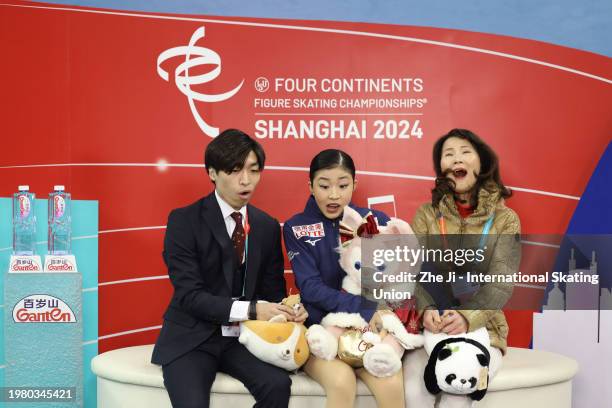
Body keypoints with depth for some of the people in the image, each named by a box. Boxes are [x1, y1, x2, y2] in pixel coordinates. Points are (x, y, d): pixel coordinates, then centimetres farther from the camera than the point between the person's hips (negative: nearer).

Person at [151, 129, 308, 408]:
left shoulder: (268, 226, 6)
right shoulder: (184, 221, -8)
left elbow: (273, 290, 9)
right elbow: (189, 294, -15)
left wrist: (287, 309, -16)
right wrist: (249, 310, -26)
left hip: (244, 336, 4)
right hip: (193, 338, -3)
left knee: (278, 385, -23)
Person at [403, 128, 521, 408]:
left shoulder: (505, 219, 3)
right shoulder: (426, 214, 7)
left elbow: (501, 282, -9)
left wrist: (468, 317, -27)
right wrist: (427, 309, -24)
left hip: (481, 328, -1)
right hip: (430, 328, 1)